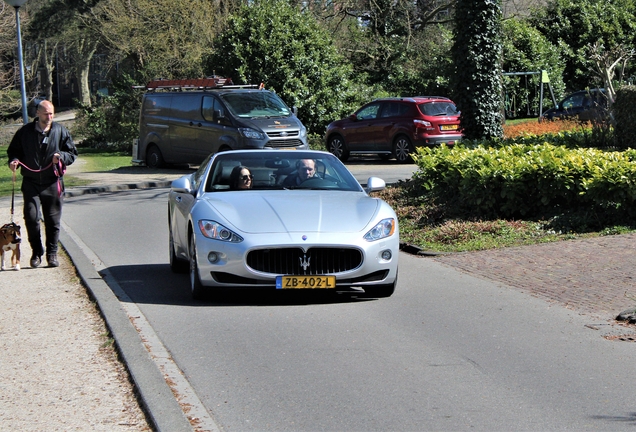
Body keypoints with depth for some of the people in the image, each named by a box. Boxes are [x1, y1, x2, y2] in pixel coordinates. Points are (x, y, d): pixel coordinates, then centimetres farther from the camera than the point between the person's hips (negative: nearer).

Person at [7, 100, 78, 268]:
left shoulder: (61, 131, 5)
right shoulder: (25, 132, 4)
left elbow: (72, 154, 10)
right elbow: (13, 151, 12)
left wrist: (61, 156, -11)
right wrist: (14, 161, -10)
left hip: (52, 183, 1)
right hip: (31, 183, 0)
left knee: (53, 220, 4)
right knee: (31, 217, -9)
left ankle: (52, 253, 16)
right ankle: (36, 252, 8)